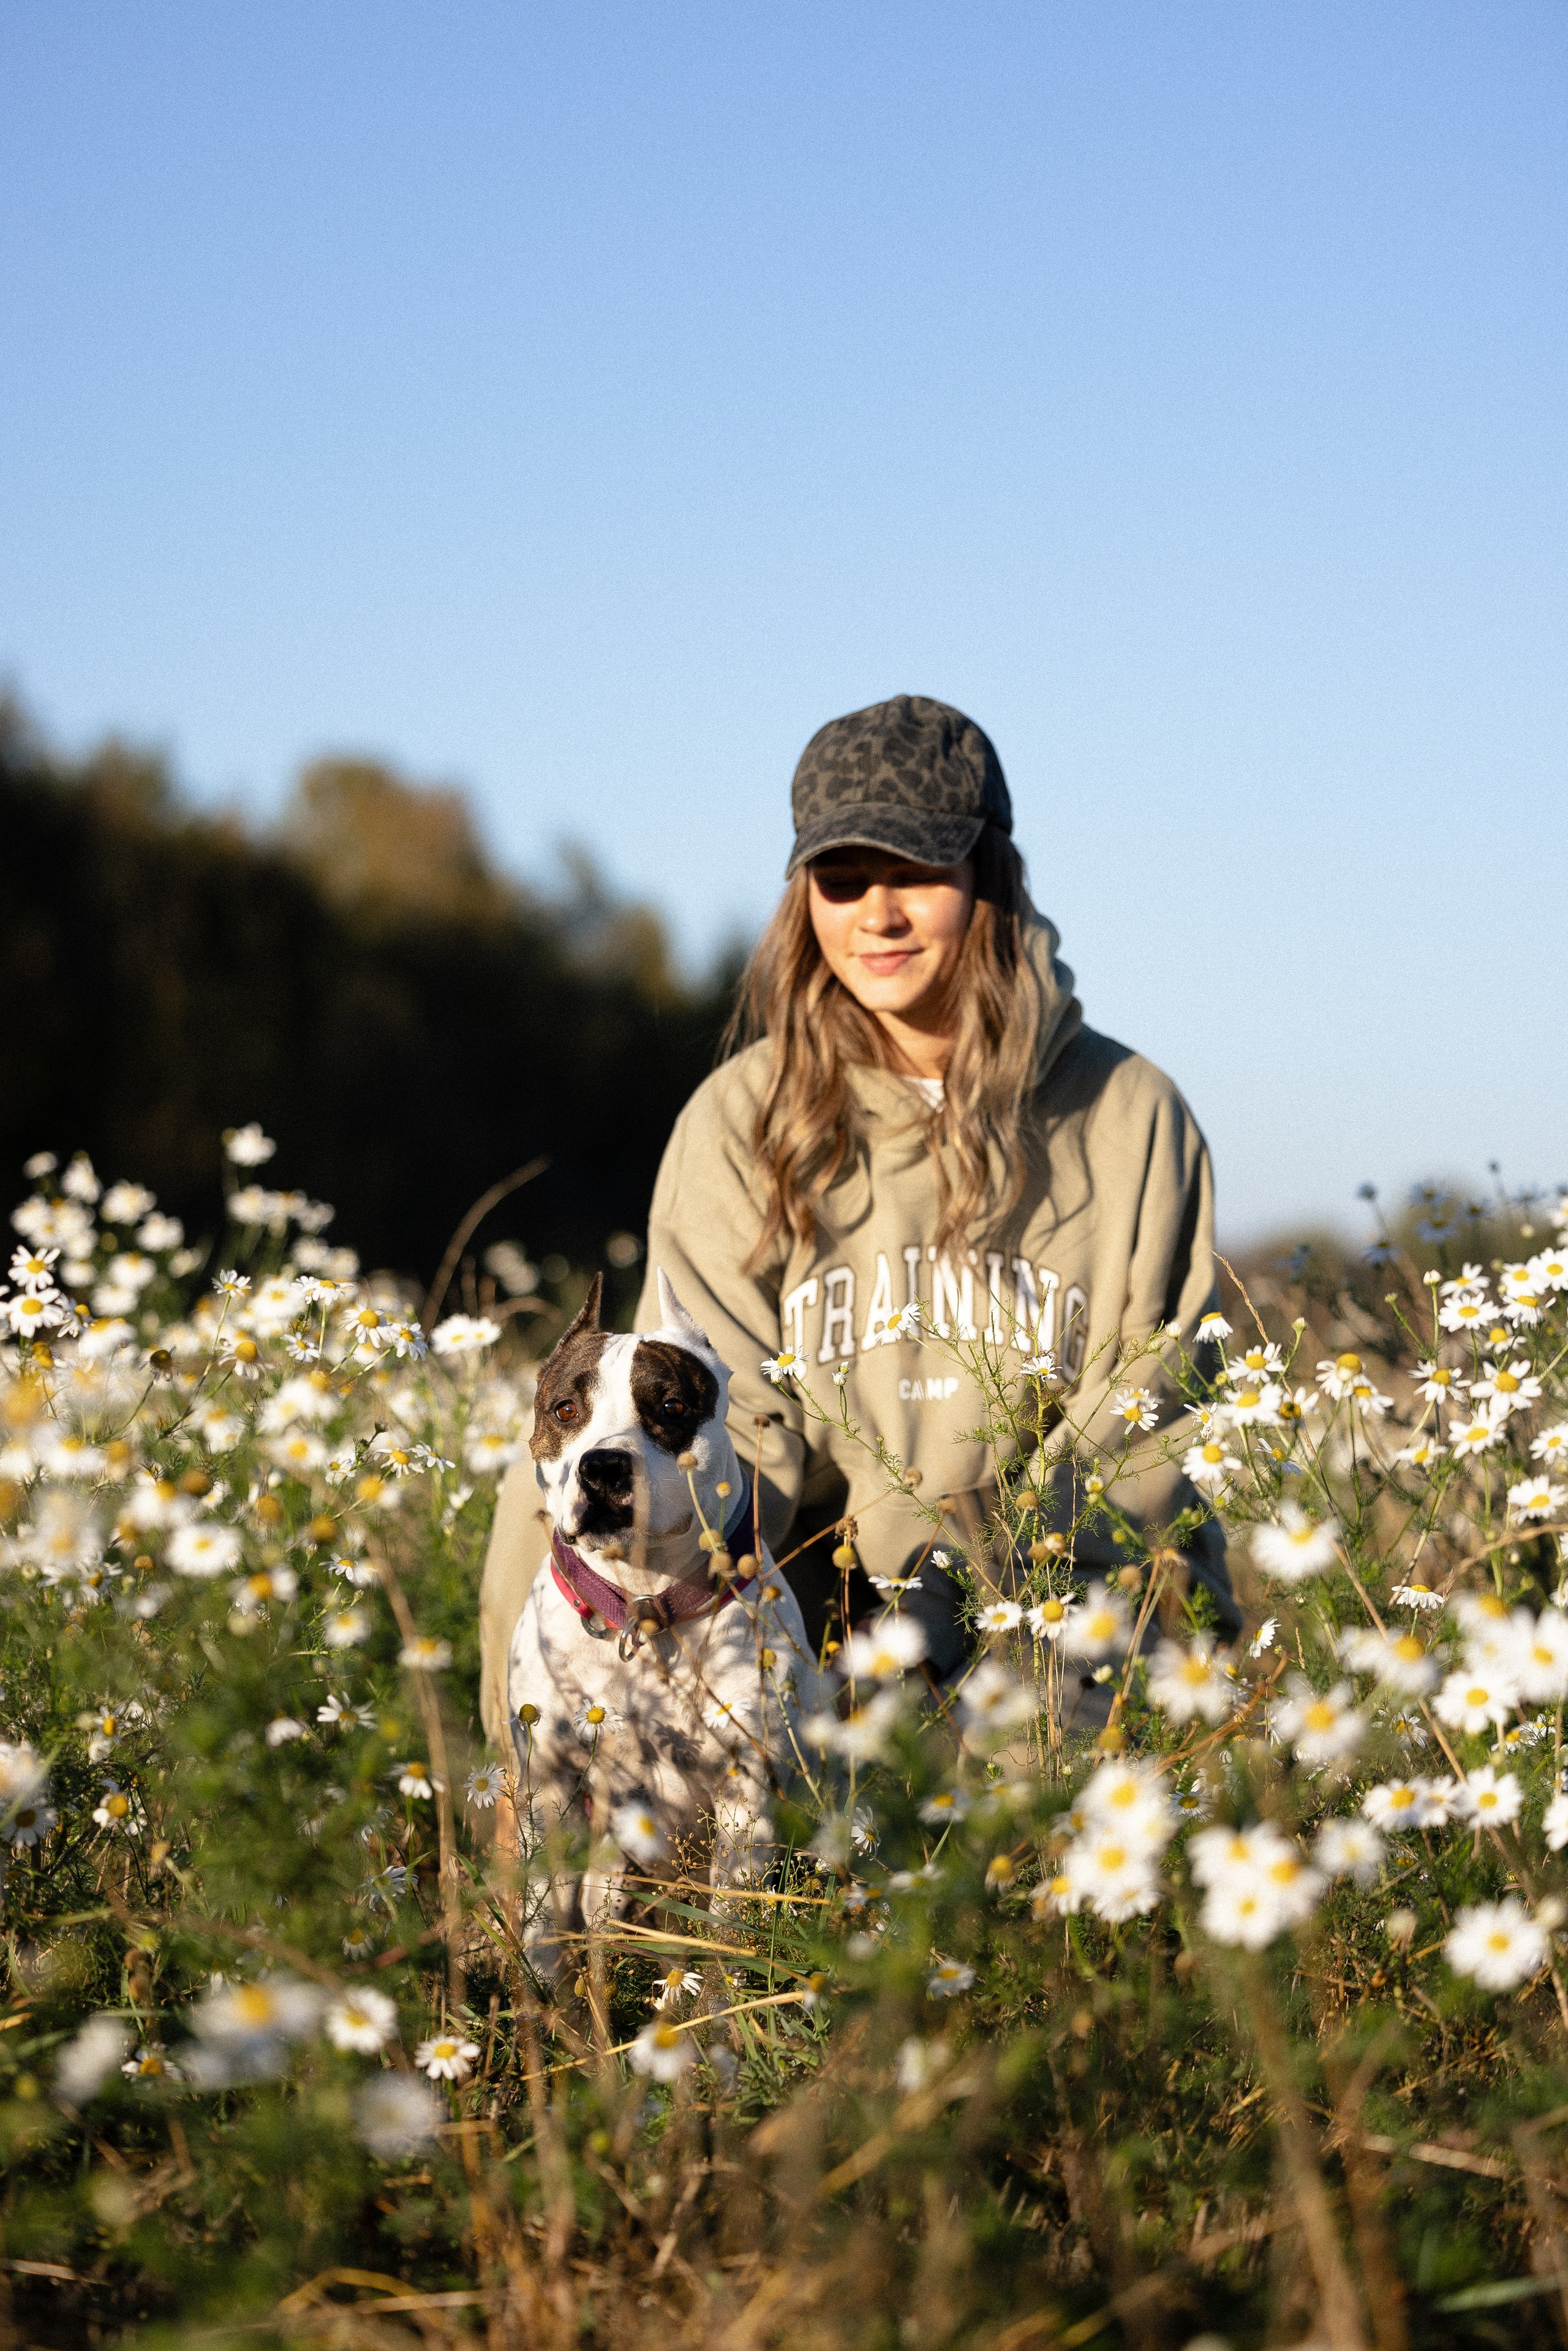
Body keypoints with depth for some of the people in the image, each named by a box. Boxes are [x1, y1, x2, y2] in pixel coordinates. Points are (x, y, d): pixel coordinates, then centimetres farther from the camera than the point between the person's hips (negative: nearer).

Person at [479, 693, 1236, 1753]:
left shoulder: (1130, 1117, 5)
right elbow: (726, 1404, 1)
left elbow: (1139, 1431, 1)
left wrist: (962, 1589, -15)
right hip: (822, 1611, 1)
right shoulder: (740, 1123, 7)